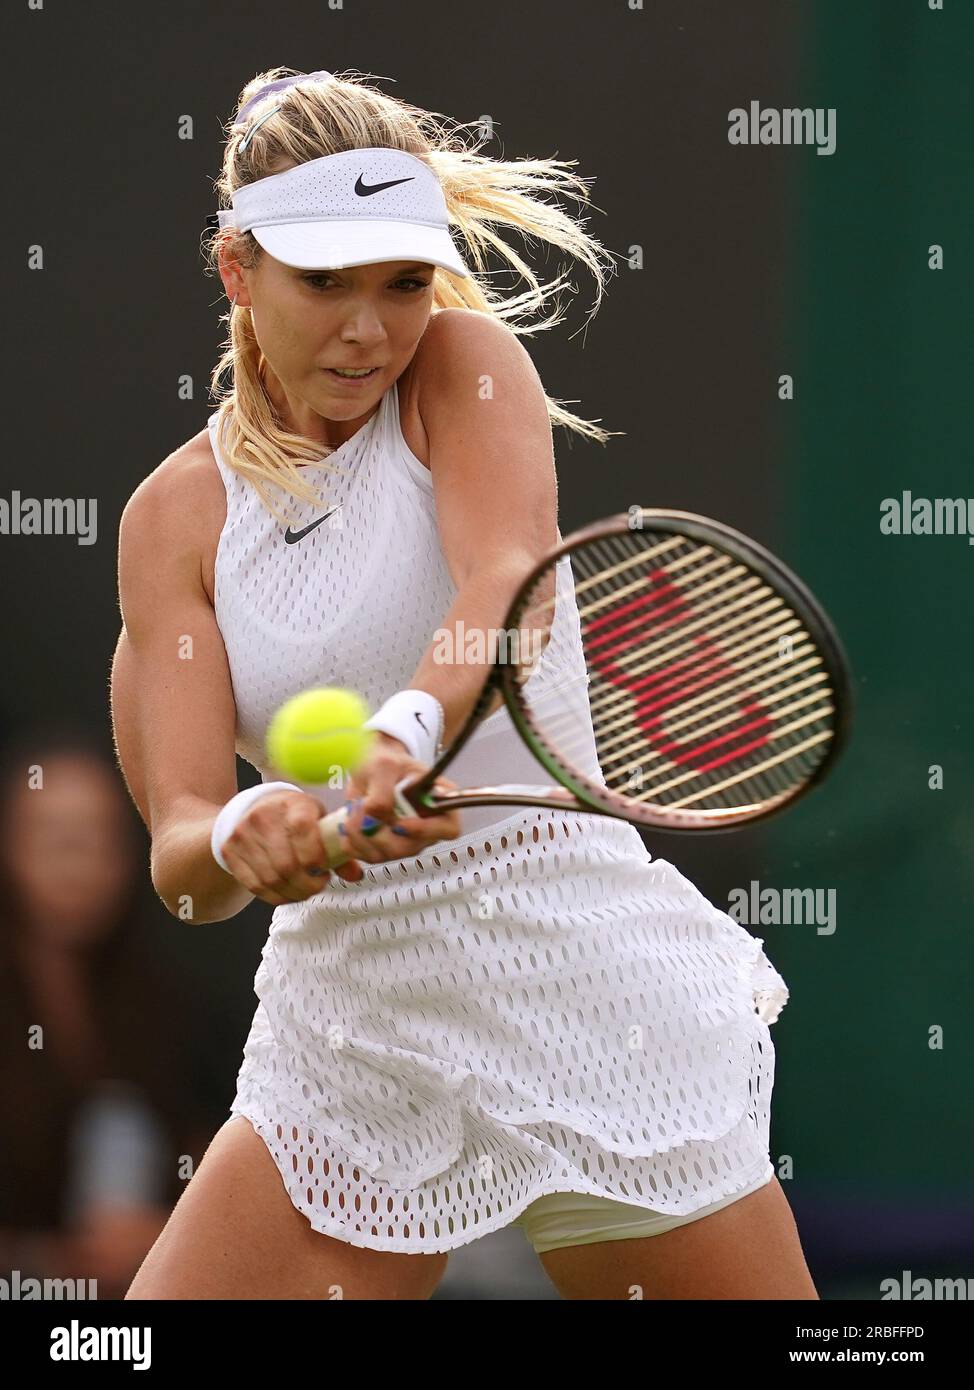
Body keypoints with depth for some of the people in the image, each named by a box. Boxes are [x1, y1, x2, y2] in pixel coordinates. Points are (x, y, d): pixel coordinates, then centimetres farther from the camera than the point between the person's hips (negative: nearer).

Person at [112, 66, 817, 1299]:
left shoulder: (466, 362, -3)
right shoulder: (175, 515, 2)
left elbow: (507, 581, -23)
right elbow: (178, 845, -7)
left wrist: (411, 731, -44)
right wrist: (240, 841, -31)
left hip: (580, 971, -2)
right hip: (344, 1008, 3)